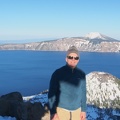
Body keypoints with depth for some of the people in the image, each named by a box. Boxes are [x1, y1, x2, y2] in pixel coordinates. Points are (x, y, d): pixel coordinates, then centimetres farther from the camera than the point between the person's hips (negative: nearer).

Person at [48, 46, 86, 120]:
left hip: (77, 110, 4)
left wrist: (84, 110, 9)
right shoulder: (58, 73, -10)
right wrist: (53, 112, -11)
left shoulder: (81, 74, 1)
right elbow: (51, 93, -8)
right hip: (61, 109, -3)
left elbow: (83, 93, 9)